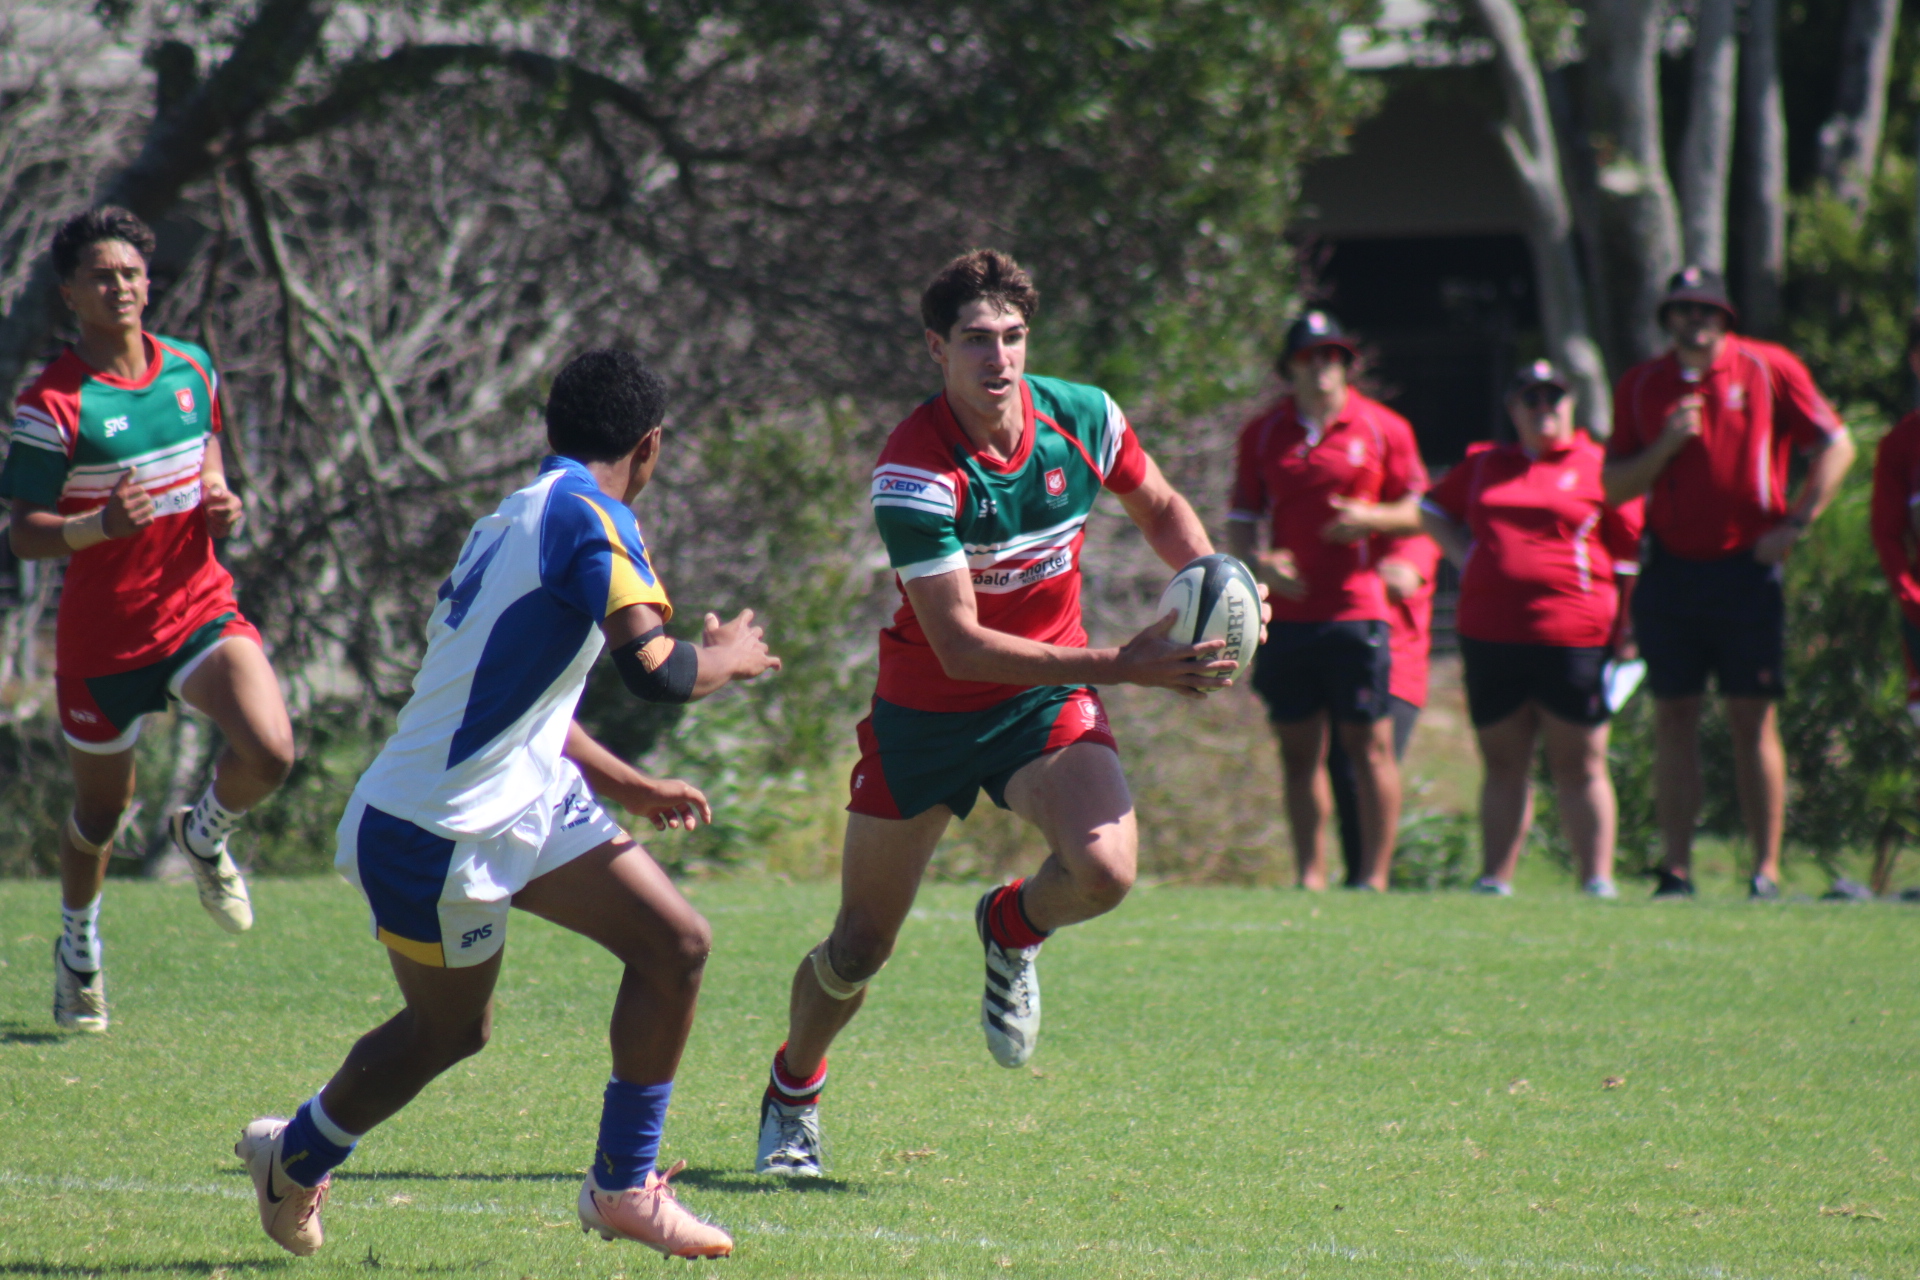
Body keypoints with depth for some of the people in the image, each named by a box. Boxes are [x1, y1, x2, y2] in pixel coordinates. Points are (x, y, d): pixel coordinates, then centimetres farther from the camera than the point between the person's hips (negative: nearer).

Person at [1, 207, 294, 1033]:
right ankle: (79, 942, 43)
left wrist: (220, 499, 1)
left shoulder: (190, 368, 1)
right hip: (102, 637, -3)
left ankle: (205, 835, 13)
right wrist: (97, 526, -34)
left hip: (199, 607, 3)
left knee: (270, 751, -22)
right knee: (99, 815, 12)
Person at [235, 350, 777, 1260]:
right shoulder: (589, 518, -18)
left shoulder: (516, 517, 12)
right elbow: (655, 671, -27)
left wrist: (629, 787, 24)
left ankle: (623, 1186, 8)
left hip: (528, 798, 9)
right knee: (447, 1030, 10)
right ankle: (295, 1158, 36)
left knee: (676, 945, 1)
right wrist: (726, 657, -6)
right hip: (438, 832, -9)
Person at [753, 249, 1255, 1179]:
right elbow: (960, 647, -29)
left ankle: (1012, 929, 10)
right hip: (927, 711, -2)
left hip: (1047, 700, 2)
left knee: (1103, 869, -27)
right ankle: (792, 1098, 39)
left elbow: (1160, 509, 11)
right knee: (860, 949, 7)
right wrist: (1120, 666, -35)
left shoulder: (1080, 417, -12)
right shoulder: (914, 471, -27)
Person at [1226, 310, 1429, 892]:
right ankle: (1310, 877, 8)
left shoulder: (1383, 428, 4)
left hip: (1357, 609, -3)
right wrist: (1258, 563, -8)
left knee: (1369, 745, -4)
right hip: (1287, 613, 3)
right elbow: (1241, 518, 13)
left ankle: (1376, 877, -1)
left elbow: (1417, 512, 8)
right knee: (1299, 750, 4)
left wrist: (1370, 518, -12)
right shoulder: (1262, 434, 10)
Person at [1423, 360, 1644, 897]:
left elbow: (1630, 555, 3)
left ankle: (1598, 882, 0)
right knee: (1503, 764, 9)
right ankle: (1495, 879, 12)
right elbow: (1432, 509, 31)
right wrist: (1465, 556, 13)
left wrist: (1623, 636, -2)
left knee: (1580, 766, -2)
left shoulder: (1600, 467, 4)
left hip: (1574, 638, -4)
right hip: (1489, 633, 4)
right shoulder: (1482, 465, 15)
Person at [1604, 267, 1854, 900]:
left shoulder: (1770, 368, 0)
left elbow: (1836, 446, 2)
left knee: (1753, 719, -3)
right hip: (1670, 572, 3)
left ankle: (1766, 872, -1)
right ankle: (1676, 872, 5)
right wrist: (1665, 445, -8)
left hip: (1746, 569, -3)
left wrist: (1795, 523, -6)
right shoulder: (1640, 385, 9)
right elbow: (1614, 485, 9)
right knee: (1673, 717, 2)